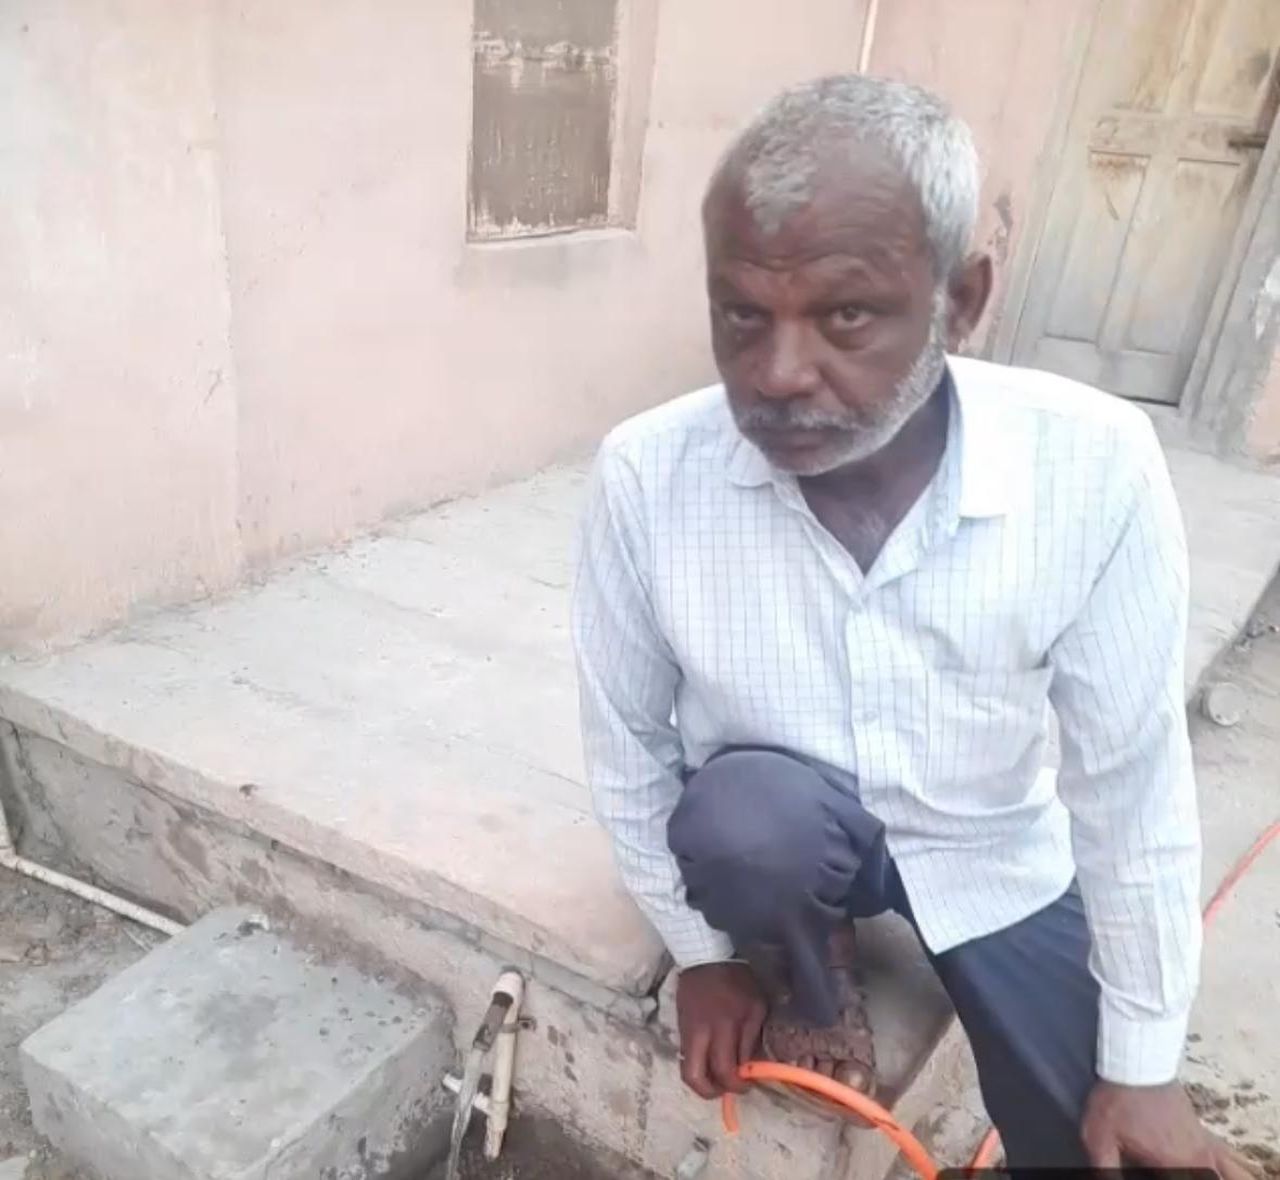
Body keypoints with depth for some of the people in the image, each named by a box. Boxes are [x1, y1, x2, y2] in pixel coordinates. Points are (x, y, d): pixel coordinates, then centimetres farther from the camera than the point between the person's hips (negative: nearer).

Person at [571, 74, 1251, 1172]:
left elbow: (1133, 782, -16)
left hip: (990, 855, 1)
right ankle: (816, 974, 3)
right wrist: (700, 950, -2)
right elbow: (625, 739, -11)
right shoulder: (646, 474, -26)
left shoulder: (1095, 467, -28)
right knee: (739, 816, -33)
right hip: (770, 838, 0)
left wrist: (1141, 1063, -7)